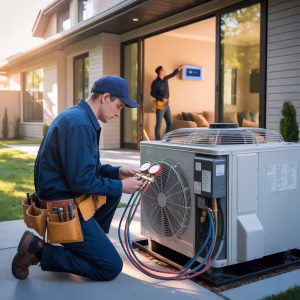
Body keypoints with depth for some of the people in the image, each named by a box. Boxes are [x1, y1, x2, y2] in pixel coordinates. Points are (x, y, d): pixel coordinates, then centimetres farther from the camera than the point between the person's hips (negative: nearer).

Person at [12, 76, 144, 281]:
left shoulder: (80, 117, 10)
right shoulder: (80, 124, -23)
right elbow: (81, 181, -25)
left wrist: (117, 172, 6)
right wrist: (120, 186, -13)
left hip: (66, 197, 10)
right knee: (111, 267, -5)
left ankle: (92, 243, 20)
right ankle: (38, 251, -3)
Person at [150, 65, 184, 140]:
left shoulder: (165, 79, 10)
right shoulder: (155, 83, -11)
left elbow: (172, 74, 28)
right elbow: (152, 93, -12)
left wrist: (179, 68, 28)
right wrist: (162, 98, -19)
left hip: (167, 105, 8)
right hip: (160, 105, -8)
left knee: (170, 123, 10)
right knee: (159, 124, -4)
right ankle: (158, 141, 2)